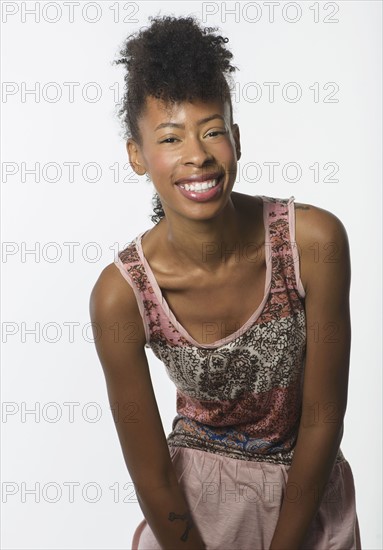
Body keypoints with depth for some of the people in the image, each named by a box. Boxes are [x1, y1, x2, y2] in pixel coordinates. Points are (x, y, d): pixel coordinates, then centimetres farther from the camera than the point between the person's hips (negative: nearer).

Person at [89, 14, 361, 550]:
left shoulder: (315, 240, -24)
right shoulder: (122, 294, -25)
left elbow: (323, 417, -15)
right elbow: (151, 476, -16)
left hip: (309, 491, 2)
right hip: (197, 493, -1)